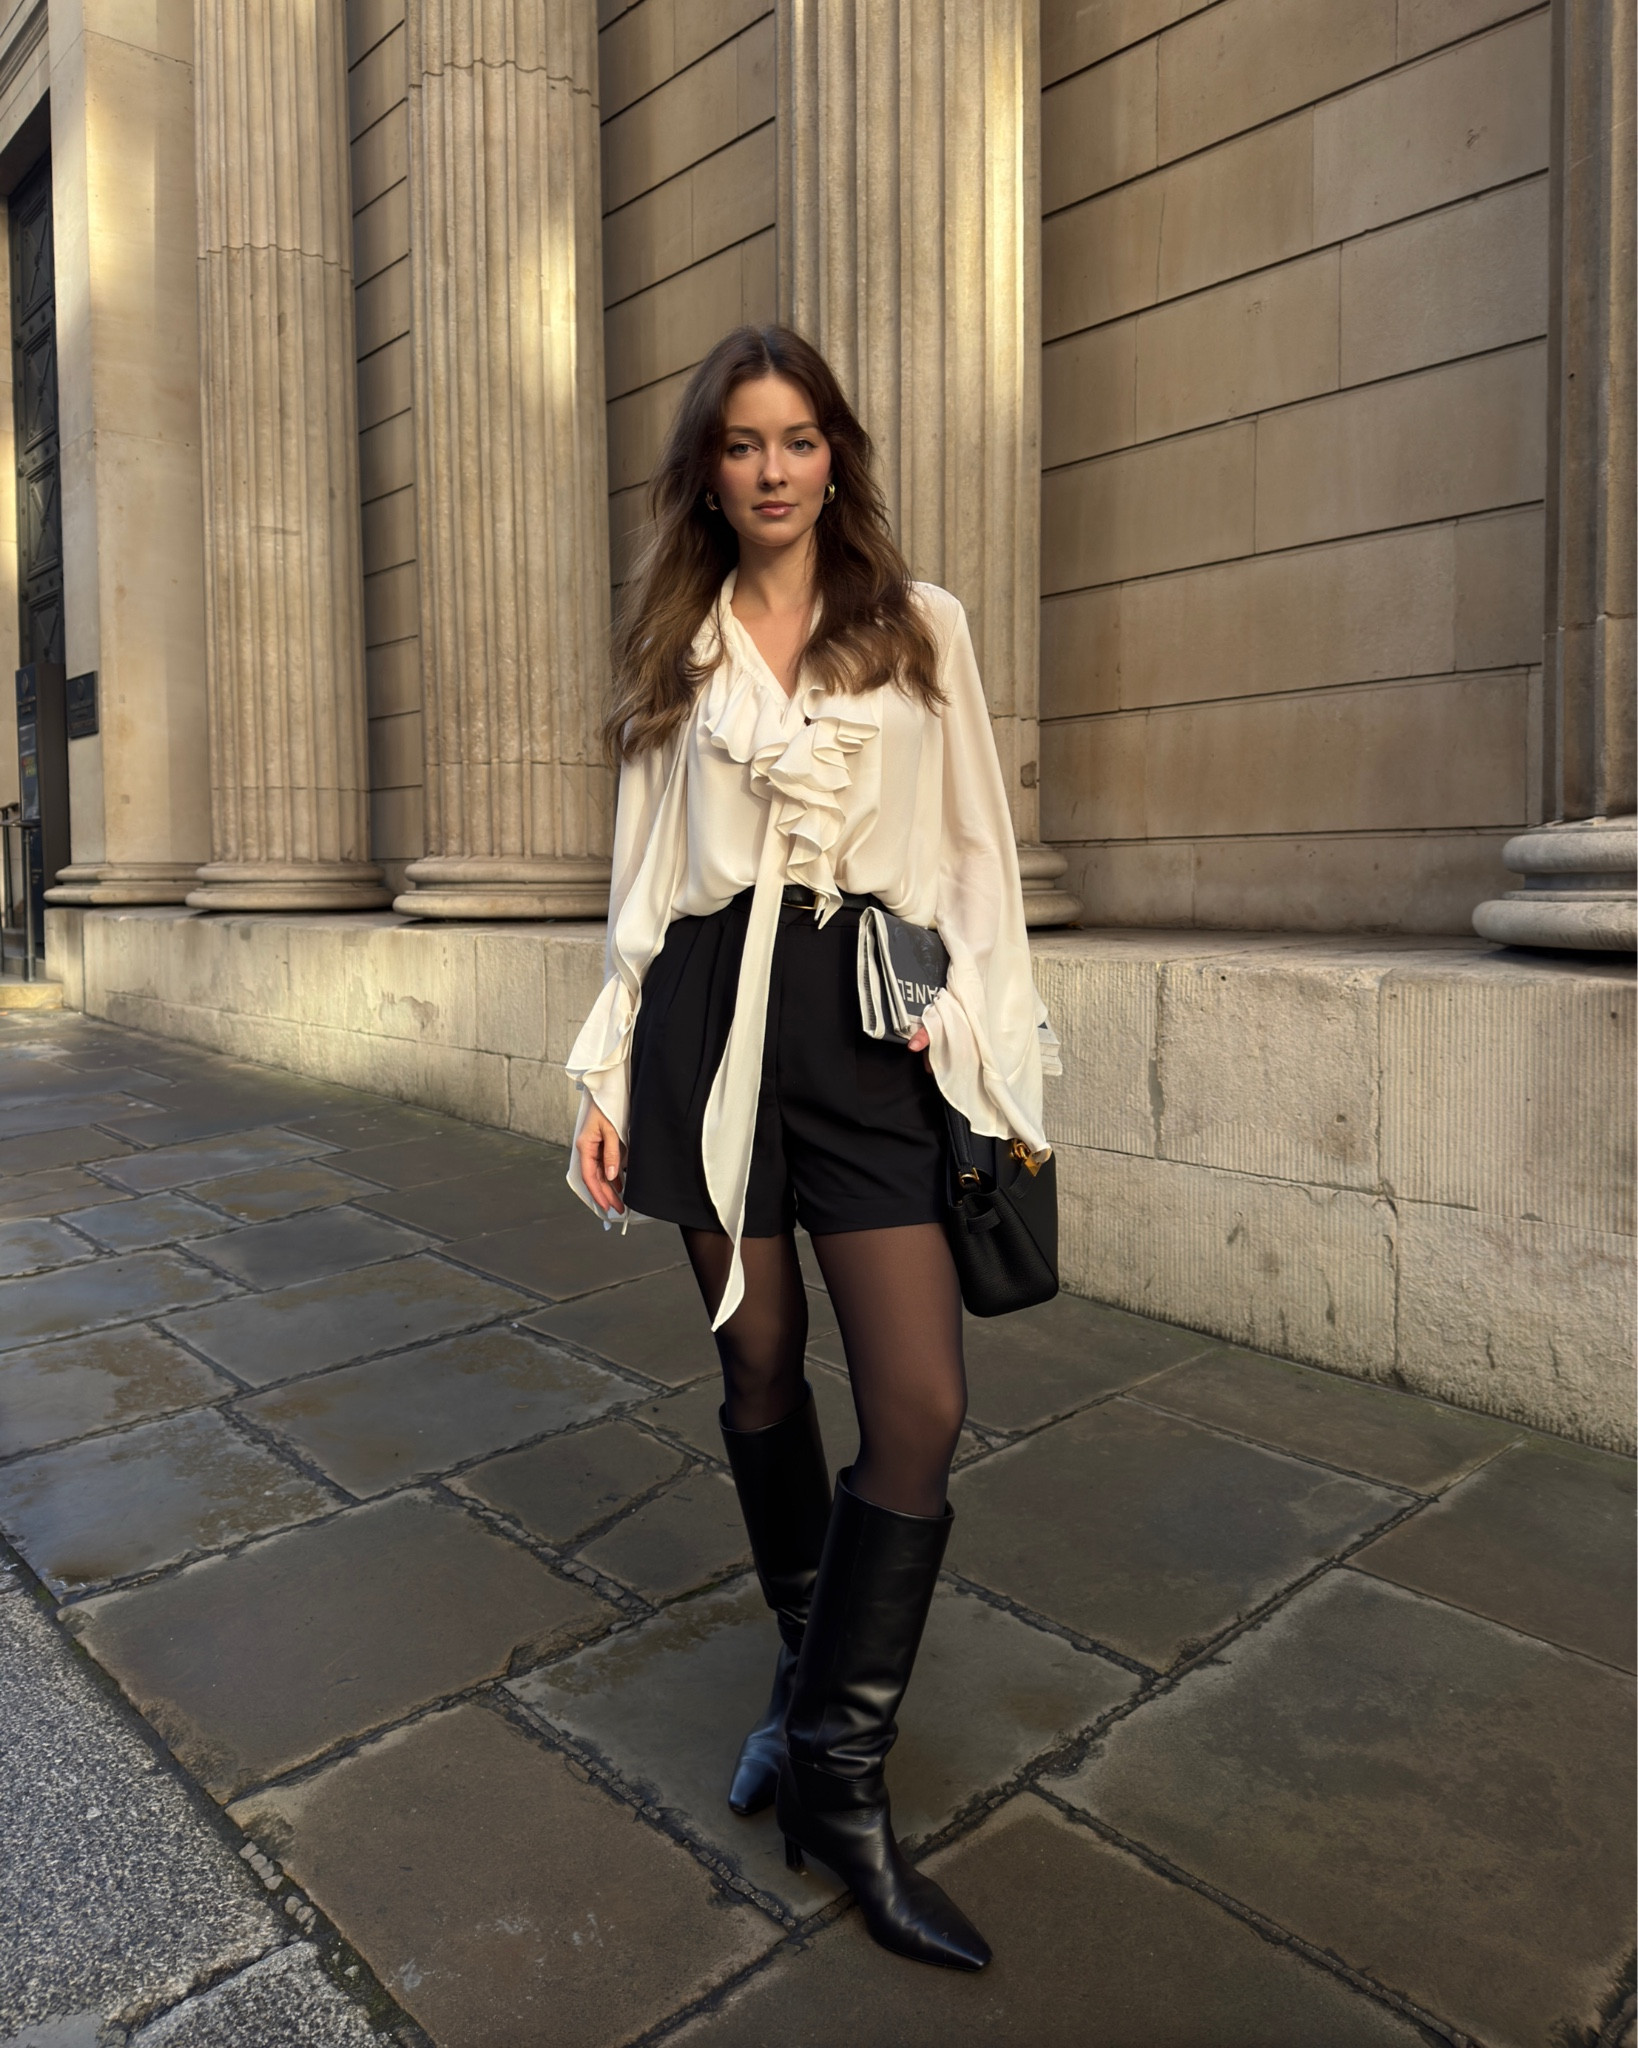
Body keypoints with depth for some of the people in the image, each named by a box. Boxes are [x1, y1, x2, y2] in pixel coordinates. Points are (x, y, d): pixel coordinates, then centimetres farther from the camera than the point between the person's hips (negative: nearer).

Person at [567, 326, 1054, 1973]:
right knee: (759, 1371, 9)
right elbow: (644, 869, 13)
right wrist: (609, 1067, 7)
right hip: (712, 1010, 2)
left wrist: (990, 1061, -1)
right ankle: (809, 1678, 33)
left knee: (922, 1404, -10)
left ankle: (835, 1769, 8)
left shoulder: (922, 628, 10)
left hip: (871, 1015, -1)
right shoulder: (673, 647, 14)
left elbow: (972, 852, 8)